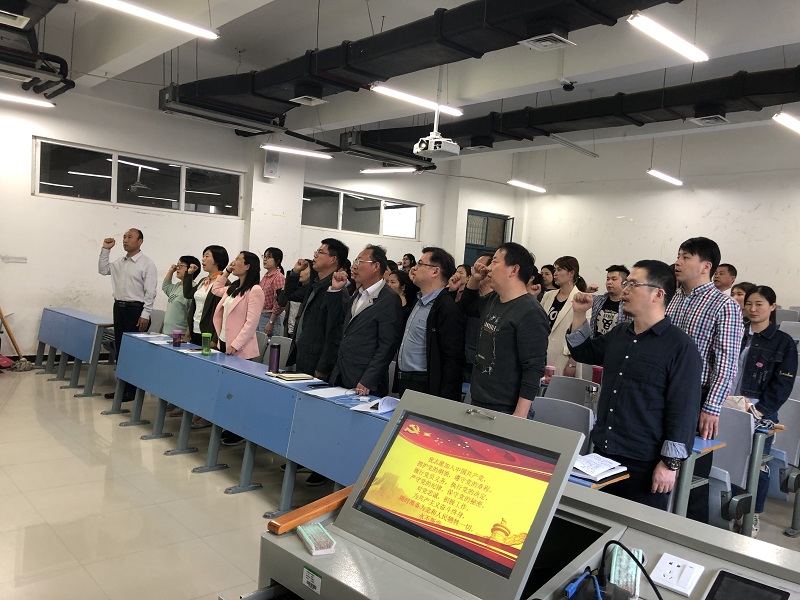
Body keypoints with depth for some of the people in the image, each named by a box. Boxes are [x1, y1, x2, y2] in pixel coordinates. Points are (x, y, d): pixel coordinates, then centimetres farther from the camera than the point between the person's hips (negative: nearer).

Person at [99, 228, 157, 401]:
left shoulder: (147, 264, -9)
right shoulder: (119, 262, 12)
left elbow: (150, 292, -13)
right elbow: (102, 270, 20)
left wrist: (145, 315, -18)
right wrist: (105, 250, 9)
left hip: (136, 309, -7)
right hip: (119, 307, 7)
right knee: (119, 348, 12)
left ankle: (132, 389, 8)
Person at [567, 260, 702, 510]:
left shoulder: (680, 347, -13)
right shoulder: (619, 334, 9)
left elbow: (684, 409, -15)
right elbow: (583, 351, 26)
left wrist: (670, 463, -17)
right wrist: (579, 313, 12)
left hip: (644, 465, -7)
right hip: (602, 454, 7)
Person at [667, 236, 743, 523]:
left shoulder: (724, 305, -10)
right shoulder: (674, 298, 9)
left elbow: (726, 362, -13)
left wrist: (711, 409, -17)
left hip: (696, 398, -6)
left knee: (692, 474, 5)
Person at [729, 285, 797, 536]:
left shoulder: (783, 342, -1)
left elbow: (783, 384, -6)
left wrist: (761, 409, -15)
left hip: (761, 414, -3)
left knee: (757, 465, 5)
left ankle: (753, 516, 19)